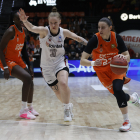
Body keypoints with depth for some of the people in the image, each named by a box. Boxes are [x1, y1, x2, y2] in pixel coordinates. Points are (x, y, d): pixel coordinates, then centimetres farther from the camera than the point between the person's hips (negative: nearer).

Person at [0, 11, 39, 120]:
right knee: (27, 78, -24)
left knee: (30, 81, 14)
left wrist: (29, 66, 13)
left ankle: (30, 107, 35)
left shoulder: (24, 31, 5)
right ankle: (23, 111, -16)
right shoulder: (11, 31, -21)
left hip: (18, 60, 9)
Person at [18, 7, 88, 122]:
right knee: (57, 91, 10)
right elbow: (32, 28, -38)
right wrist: (25, 21, -57)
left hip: (60, 63, 0)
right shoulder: (44, 31, -18)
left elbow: (77, 38, 6)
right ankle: (68, 107, 39)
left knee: (63, 83, -28)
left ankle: (67, 108, -7)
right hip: (47, 66, 0)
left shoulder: (64, 32, -10)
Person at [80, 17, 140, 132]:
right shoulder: (95, 39, -24)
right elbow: (82, 61, -28)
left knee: (117, 89, -25)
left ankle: (127, 121, -11)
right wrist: (92, 63, -49)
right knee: (117, 94, 1)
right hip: (102, 71, 0)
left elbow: (128, 57, -11)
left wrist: (124, 57, -35)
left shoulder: (116, 37, -18)